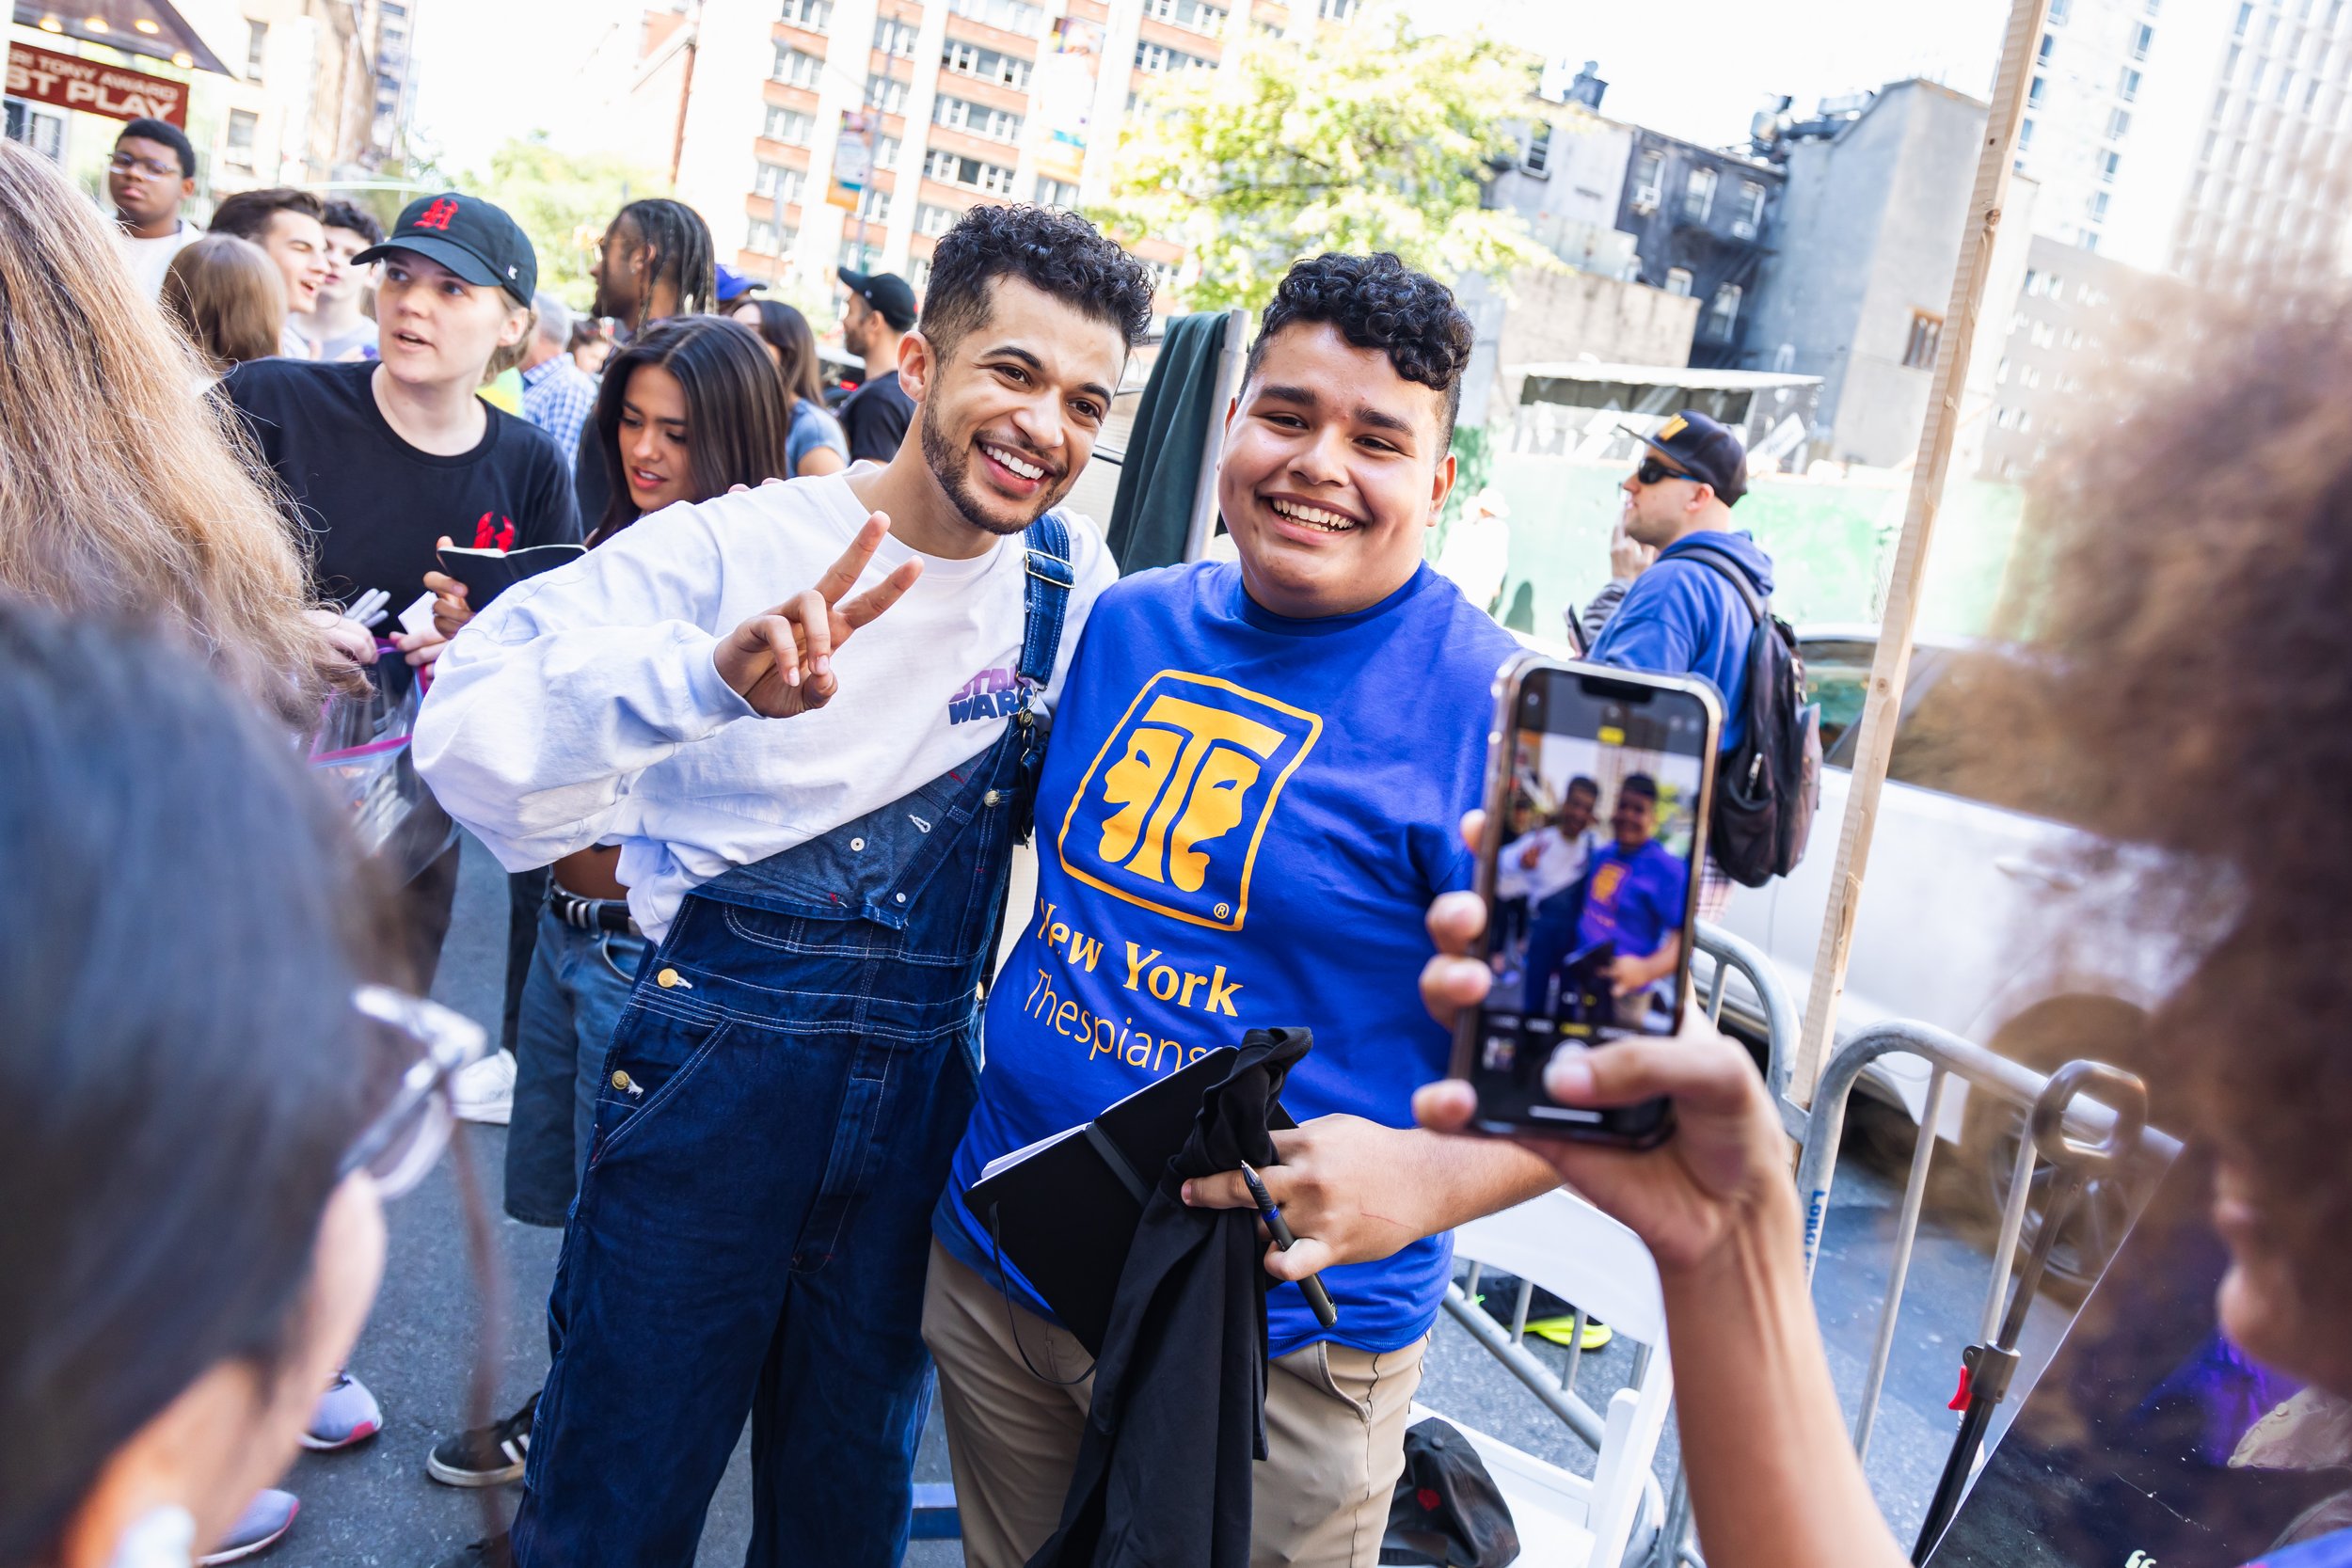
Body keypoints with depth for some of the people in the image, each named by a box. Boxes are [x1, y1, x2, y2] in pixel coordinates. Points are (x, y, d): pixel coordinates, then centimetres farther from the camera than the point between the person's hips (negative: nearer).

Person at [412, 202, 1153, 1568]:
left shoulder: (1077, 585, -1)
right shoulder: (733, 549, -12)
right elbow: (471, 735, -26)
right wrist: (710, 675, -43)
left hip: (924, 1093, 4)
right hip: (710, 1081, -3)